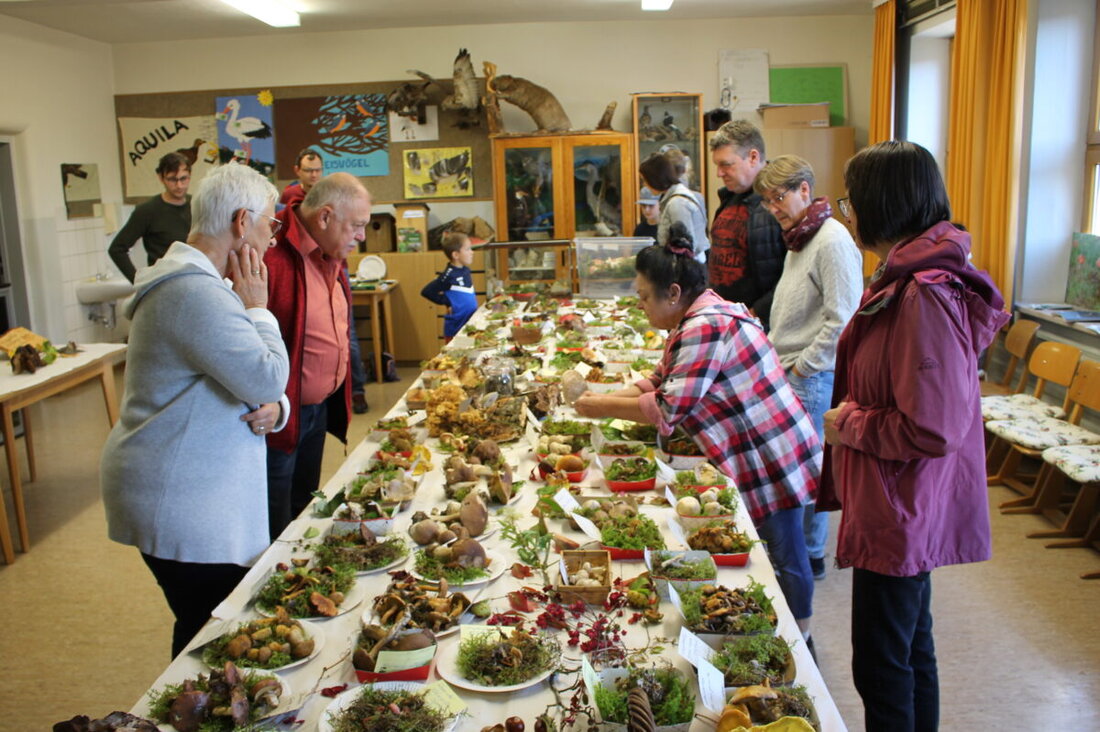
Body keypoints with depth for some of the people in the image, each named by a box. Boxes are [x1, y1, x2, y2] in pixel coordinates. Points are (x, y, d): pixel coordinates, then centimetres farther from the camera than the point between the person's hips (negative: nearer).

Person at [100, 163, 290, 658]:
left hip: (195, 491, 10)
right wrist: (257, 309, -9)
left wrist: (273, 406, -4)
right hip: (181, 504, -10)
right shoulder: (196, 292, -22)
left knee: (208, 627, 16)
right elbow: (268, 378, -23)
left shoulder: (199, 282, 14)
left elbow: (247, 373, 18)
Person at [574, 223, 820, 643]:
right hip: (755, 454, 10)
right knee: (779, 550, 19)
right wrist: (606, 397, 2)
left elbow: (668, 408, -25)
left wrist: (603, 408, -15)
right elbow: (659, 382, 15)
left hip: (772, 460, -10)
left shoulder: (706, 328, -25)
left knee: (782, 553, 6)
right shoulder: (695, 320, 10)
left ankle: (799, 636, 23)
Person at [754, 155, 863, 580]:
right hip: (789, 373, 9)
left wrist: (802, 368, -14)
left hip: (813, 379, -9)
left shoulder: (832, 241, -16)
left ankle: (810, 557, 15)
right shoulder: (798, 238, 14)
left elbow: (842, 321, -20)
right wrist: (776, 360, 13)